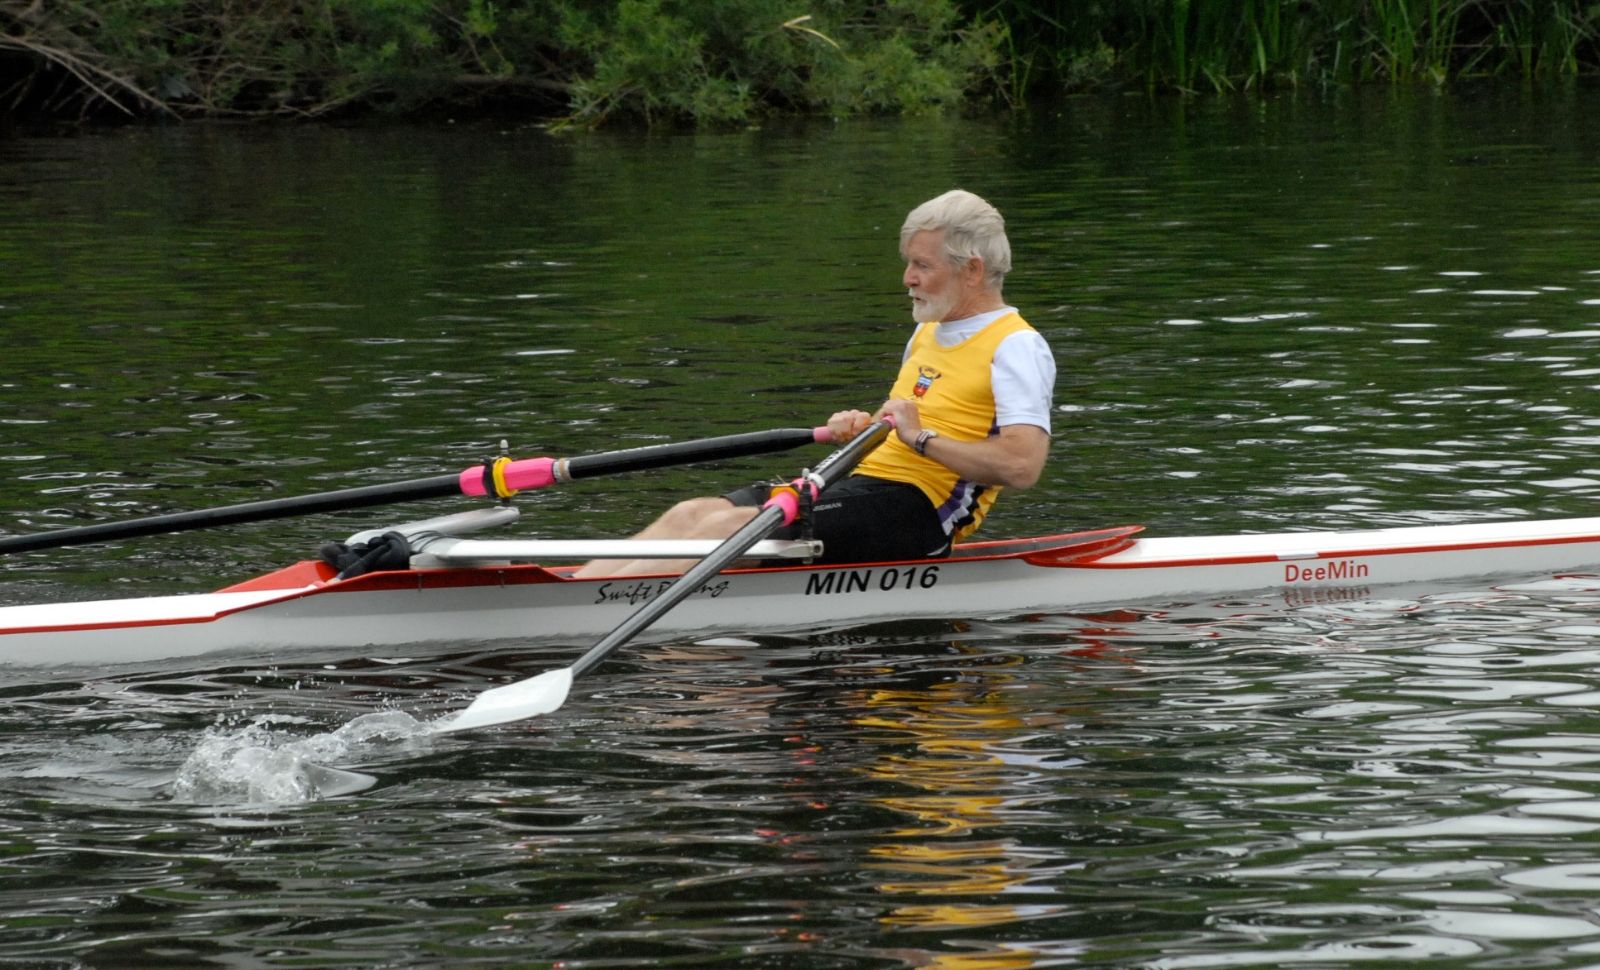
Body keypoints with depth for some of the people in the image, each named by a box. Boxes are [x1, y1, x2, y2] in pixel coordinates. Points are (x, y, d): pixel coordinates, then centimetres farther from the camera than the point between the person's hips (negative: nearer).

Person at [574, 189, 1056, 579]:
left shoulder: (1016, 347, -8)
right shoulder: (927, 336, 21)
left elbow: (1022, 466, -21)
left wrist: (923, 438, -20)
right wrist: (861, 427, 10)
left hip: (911, 512, -9)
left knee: (727, 527, -23)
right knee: (693, 513, -8)